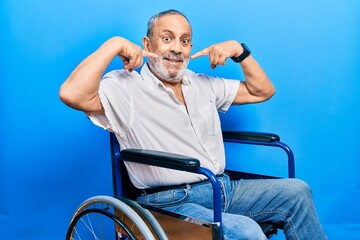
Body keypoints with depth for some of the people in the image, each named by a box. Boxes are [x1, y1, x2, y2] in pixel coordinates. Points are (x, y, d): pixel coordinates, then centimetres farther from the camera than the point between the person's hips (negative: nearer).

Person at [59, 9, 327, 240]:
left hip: (223, 188, 7)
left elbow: (262, 91, 18)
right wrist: (114, 44, -18)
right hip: (171, 202, -7)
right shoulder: (125, 88, -6)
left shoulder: (203, 85, 15)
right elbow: (72, 94, -24)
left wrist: (239, 50, 5)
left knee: (296, 191, -2)